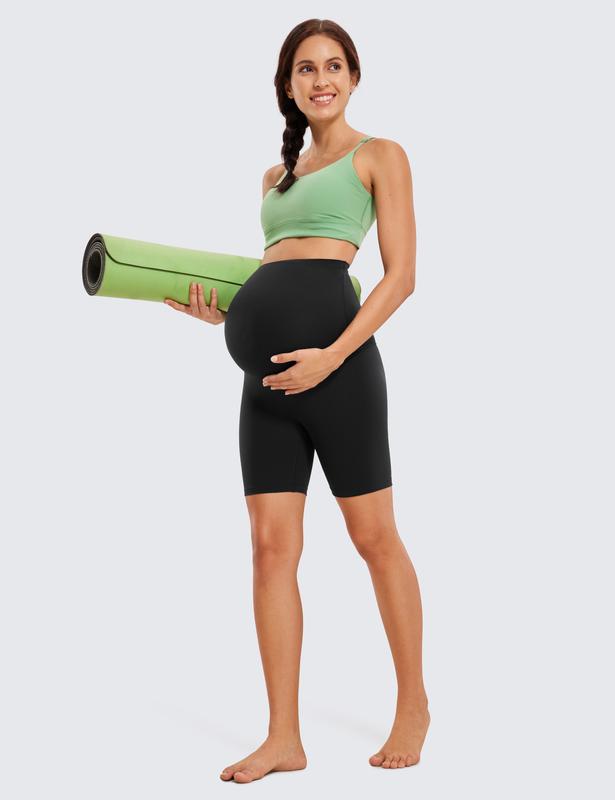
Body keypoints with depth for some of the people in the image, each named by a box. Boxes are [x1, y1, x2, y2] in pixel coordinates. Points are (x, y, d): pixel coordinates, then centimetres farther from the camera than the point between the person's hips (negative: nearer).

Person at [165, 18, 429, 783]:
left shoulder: (379, 156, 6)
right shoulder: (275, 176, 24)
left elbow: (401, 274, -4)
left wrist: (334, 355, -17)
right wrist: (220, 312, 6)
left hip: (336, 360, -6)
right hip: (266, 375, 6)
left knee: (374, 538, 3)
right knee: (272, 547, 1)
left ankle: (413, 705, 20)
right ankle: (283, 736, 8)